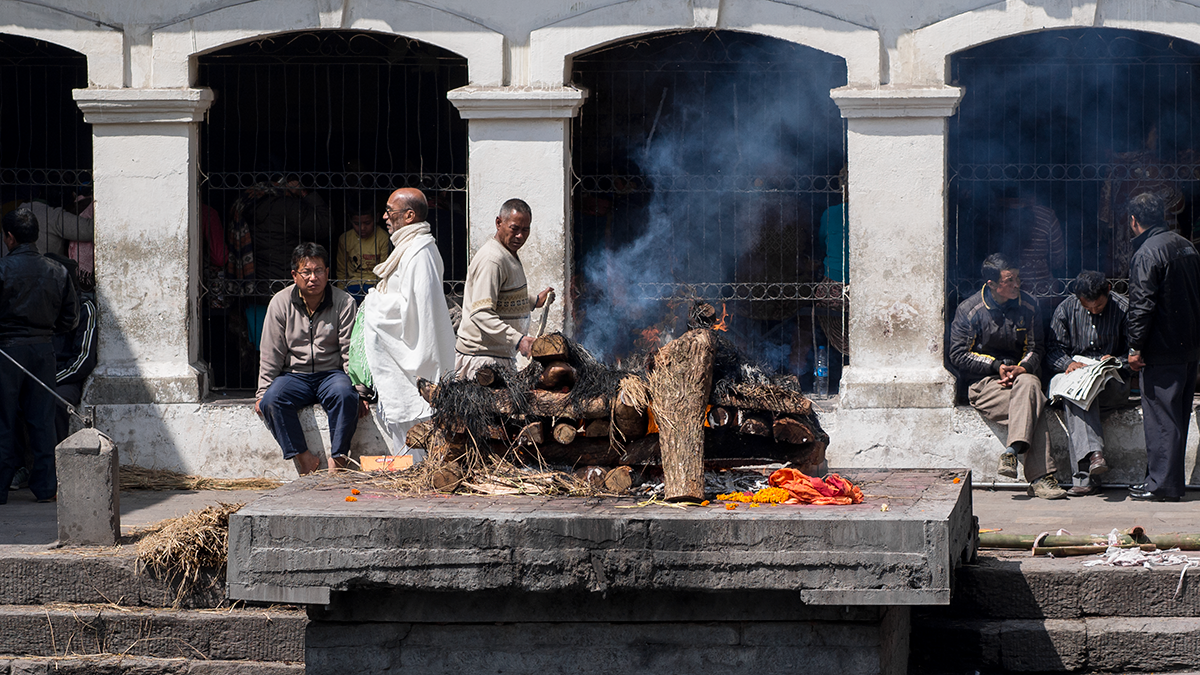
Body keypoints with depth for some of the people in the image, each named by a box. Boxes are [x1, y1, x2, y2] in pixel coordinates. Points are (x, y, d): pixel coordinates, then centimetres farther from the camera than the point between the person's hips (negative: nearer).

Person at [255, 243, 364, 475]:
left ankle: (337, 460, -29)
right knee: (272, 401, -30)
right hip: (293, 375, 1)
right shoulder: (281, 303, 1)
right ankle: (305, 460, -25)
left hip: (332, 373, -1)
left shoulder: (344, 303, -2)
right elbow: (271, 354, 3)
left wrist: (359, 391, -10)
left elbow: (351, 352, -2)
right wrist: (262, 393, -3)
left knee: (345, 395, -35)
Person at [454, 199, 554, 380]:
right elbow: (481, 313, -26)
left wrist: (534, 301, 28)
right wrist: (518, 340, -33)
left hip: (500, 356, 10)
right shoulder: (491, 260, -17)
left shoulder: (509, 256, 18)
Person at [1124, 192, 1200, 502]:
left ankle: (1161, 484, -3)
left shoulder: (1147, 253, -14)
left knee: (1160, 418, -4)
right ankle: (1173, 481, 19)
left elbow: (1142, 305, -19)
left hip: (1162, 349, -8)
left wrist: (1135, 347, -13)